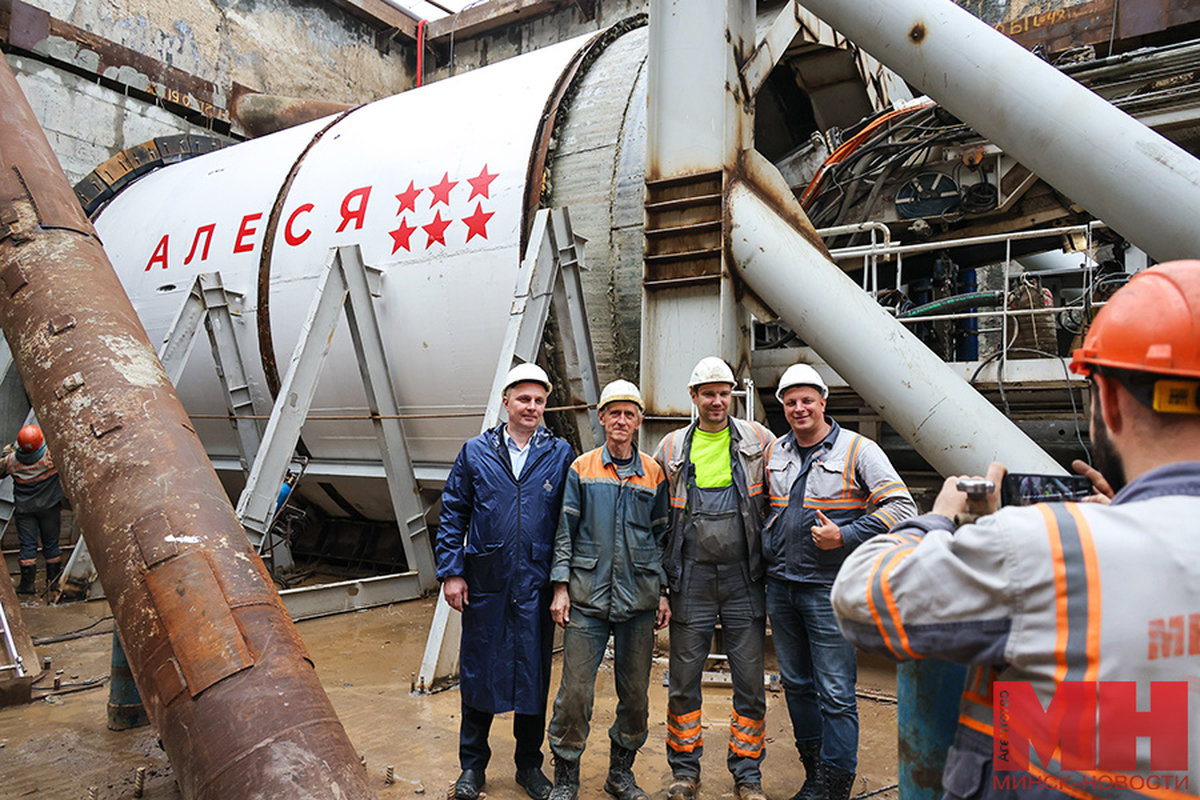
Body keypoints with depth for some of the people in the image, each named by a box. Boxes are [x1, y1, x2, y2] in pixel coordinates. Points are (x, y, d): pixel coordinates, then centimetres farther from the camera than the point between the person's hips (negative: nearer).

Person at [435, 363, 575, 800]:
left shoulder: (560, 454, 2)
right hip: (484, 584, 0)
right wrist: (451, 572, -2)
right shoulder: (475, 452, 3)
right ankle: (472, 764, 29)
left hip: (537, 585, 0)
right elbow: (453, 515, 5)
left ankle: (529, 765, 30)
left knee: (534, 673, 10)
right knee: (479, 671, 10)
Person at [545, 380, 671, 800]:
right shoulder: (581, 469, 5)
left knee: (635, 693, 9)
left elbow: (662, 536, 12)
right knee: (575, 690, -1)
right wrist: (561, 587, -3)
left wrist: (663, 592, 7)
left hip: (639, 600, 2)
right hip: (587, 598, -1)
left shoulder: (654, 473, 8)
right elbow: (564, 532, 4)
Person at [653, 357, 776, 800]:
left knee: (750, 682, 7)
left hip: (744, 579, 0)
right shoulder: (671, 448, 5)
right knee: (683, 682, 8)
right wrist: (658, 579, 7)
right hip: (692, 580, 1)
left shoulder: (757, 440, 2)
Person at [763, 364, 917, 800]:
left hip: (829, 588, -5)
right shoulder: (774, 452, 9)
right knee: (796, 684, 15)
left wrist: (846, 537, -18)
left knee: (835, 692, -1)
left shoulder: (858, 450, -6)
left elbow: (902, 508, -12)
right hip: (780, 584, 6)